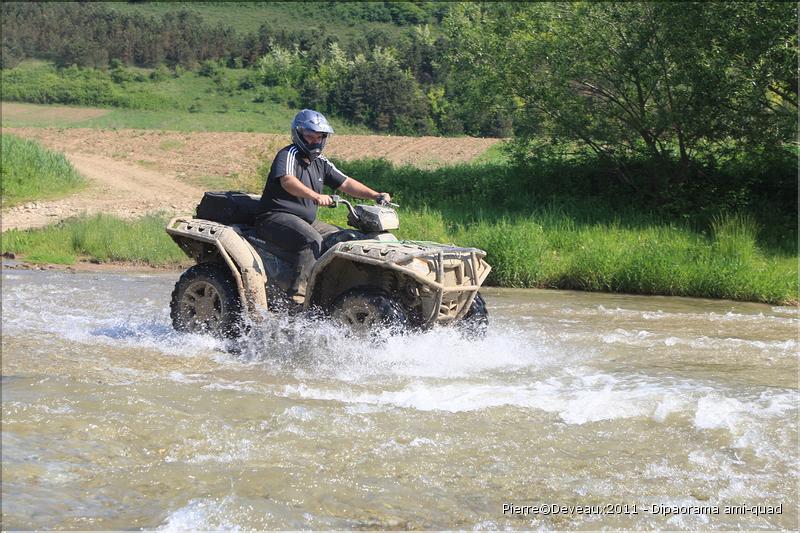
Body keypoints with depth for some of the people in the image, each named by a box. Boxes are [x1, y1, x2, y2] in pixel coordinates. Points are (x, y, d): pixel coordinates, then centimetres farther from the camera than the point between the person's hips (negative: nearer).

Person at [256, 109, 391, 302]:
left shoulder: (320, 163, 16)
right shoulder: (289, 154, -10)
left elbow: (346, 183, 15)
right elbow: (287, 181, -30)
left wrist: (376, 196, 2)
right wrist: (316, 196, -45)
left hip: (307, 221, 9)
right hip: (277, 217, -9)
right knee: (313, 240, -34)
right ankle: (298, 293, -42)